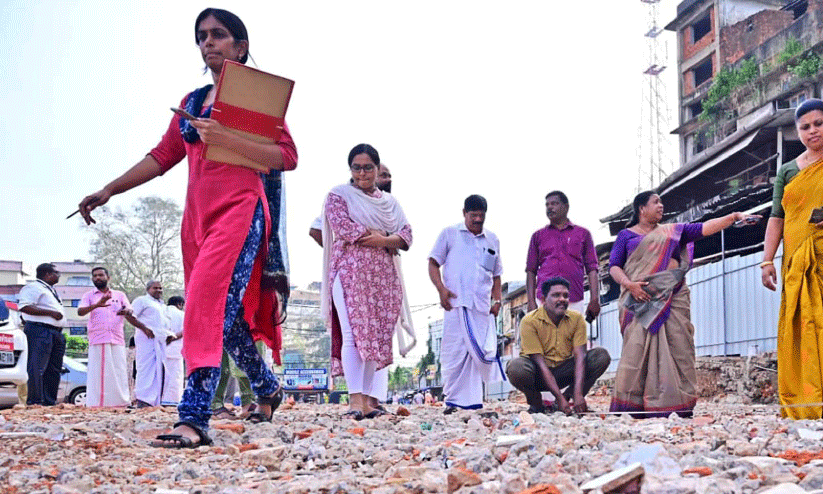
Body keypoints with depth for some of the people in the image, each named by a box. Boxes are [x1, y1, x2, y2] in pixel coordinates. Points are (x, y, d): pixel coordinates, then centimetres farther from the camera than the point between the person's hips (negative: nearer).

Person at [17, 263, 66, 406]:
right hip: (40, 331, -10)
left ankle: (50, 401, 12)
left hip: (56, 332, 10)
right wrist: (51, 313, -19)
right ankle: (35, 402, -11)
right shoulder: (33, 287, -4)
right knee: (37, 368, -11)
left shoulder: (52, 291, 26)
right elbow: (24, 307, -18)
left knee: (54, 370, 8)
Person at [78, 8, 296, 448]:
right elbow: (163, 155, 19)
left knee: (210, 303, -22)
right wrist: (108, 191, 12)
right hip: (198, 214, 7)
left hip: (240, 208, -7)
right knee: (225, 312, 8)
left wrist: (226, 139, -17)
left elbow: (288, 156, -6)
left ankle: (193, 419, -27)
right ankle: (267, 388, 28)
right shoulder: (192, 102, 21)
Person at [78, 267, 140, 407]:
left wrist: (127, 312, -18)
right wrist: (97, 305, -25)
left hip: (117, 340, 2)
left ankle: (120, 404, 1)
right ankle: (96, 405, -9)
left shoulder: (120, 295, 20)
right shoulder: (89, 295, 13)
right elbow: (80, 312, -4)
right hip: (98, 340, -2)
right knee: (98, 374, -8)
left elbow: (130, 310, 9)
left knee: (119, 373, -2)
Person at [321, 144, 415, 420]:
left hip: (383, 276, 5)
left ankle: (368, 400, 3)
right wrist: (383, 236, -5)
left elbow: (406, 234, 12)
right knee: (353, 334, -15)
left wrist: (383, 240, -10)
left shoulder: (389, 201, 21)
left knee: (377, 337, 0)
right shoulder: (339, 195, 8)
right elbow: (340, 225, -10)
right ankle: (355, 399, -18)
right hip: (350, 271, -4)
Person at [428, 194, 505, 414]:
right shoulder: (449, 234, 11)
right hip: (456, 303, -3)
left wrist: (497, 299, 10)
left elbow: (496, 275, 25)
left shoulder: (492, 240, 20)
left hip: (482, 306, 3)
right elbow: (433, 263, 7)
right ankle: (452, 400, 4)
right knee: (454, 351, -3)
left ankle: (469, 400, 3)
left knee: (482, 352, -4)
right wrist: (441, 289, -8)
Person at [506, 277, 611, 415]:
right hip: (539, 375, -3)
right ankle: (536, 402, -5)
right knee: (516, 368, -37)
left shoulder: (577, 318, -6)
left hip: (563, 373, 3)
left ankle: (568, 397, -7)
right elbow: (540, 363, -22)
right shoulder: (530, 321, -18)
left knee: (602, 356, -16)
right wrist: (560, 398, -29)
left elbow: (579, 357, -16)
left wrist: (578, 394, -29)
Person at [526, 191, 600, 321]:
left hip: (575, 302, 0)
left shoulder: (583, 234, 16)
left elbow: (592, 269, 10)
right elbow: (531, 271, 14)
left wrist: (594, 300, -1)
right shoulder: (538, 236, 18)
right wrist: (531, 301, 2)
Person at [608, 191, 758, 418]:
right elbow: (614, 266, 4)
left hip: (673, 297, 3)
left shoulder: (674, 231, 20)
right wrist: (629, 284, -13)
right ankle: (631, 405, -11)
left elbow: (705, 228, 10)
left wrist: (735, 217, -1)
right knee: (637, 348, -11)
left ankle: (677, 403, -3)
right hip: (642, 300, -3)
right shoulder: (626, 236, 12)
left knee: (677, 347, -4)